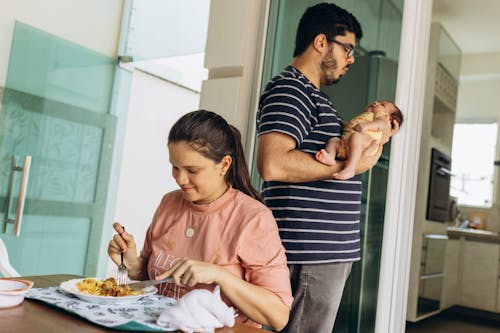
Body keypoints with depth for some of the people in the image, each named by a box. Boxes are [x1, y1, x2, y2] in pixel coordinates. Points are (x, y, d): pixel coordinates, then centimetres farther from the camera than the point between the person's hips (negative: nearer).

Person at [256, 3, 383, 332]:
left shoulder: (314, 95, 22)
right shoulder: (289, 89, -11)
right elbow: (273, 164, -25)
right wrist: (347, 165, -16)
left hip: (332, 250, 10)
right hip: (311, 253, -10)